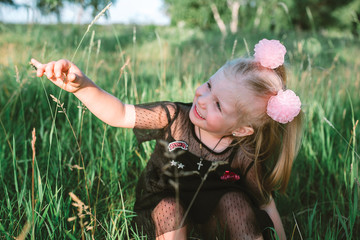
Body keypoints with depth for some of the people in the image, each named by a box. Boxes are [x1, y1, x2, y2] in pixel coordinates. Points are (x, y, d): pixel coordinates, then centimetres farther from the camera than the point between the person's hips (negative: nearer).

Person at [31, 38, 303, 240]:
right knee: (169, 208, -32)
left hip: (212, 217, 0)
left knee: (235, 201, -29)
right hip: (162, 209, 1)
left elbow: (266, 203, -12)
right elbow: (120, 114, -27)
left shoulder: (245, 158, -26)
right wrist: (81, 85, -44)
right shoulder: (175, 119, -26)